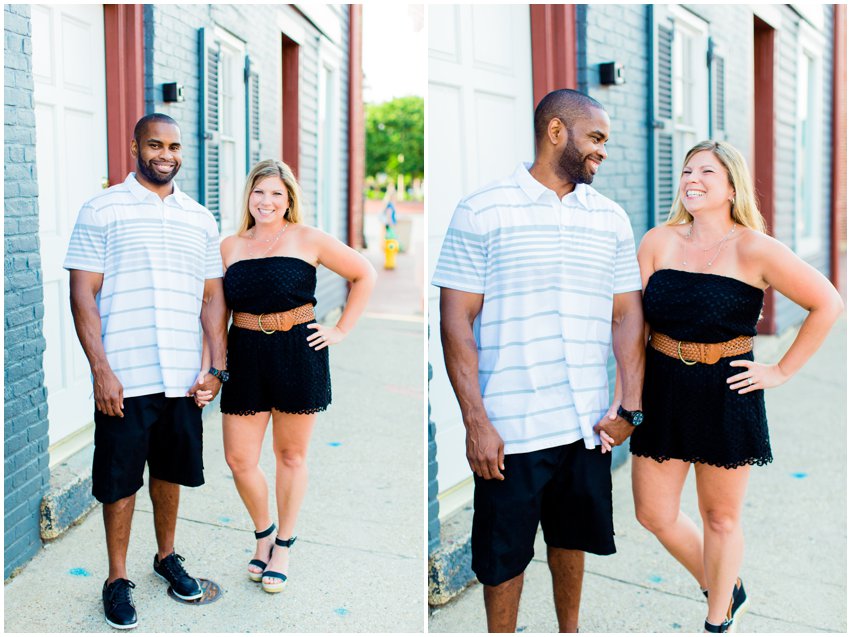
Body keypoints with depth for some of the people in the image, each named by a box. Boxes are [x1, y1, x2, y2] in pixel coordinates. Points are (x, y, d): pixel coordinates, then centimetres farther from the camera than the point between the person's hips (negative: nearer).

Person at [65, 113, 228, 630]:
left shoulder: (201, 219, 11)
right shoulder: (103, 210, -3)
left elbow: (212, 297, 13)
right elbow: (83, 293, -6)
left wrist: (219, 366, 5)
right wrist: (101, 369, -13)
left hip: (183, 376, 4)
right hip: (124, 376, -4)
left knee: (171, 470, 16)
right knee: (120, 480, 5)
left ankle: (167, 556, 35)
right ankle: (118, 579, 20)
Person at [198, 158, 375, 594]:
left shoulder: (307, 240, 0)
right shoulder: (230, 247, 9)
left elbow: (365, 275, 6)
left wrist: (341, 331, 1)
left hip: (298, 353, -3)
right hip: (245, 356, 3)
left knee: (290, 455, 8)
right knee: (238, 459, 2)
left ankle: (283, 546, 26)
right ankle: (263, 532, 29)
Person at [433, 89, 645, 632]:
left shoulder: (611, 217, 9)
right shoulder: (482, 211, -6)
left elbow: (627, 314, 11)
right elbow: (457, 319, -8)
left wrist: (632, 406, 1)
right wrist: (476, 422, -14)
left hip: (590, 423, 5)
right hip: (510, 427, -4)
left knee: (573, 536, 20)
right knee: (505, 551, 9)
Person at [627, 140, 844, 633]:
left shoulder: (754, 250, -9)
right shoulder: (659, 242, 0)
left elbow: (827, 304, -5)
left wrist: (782, 371, -6)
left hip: (727, 394, -3)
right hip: (663, 390, 4)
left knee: (721, 518, 10)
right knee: (654, 513, 9)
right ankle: (727, 592, 36)